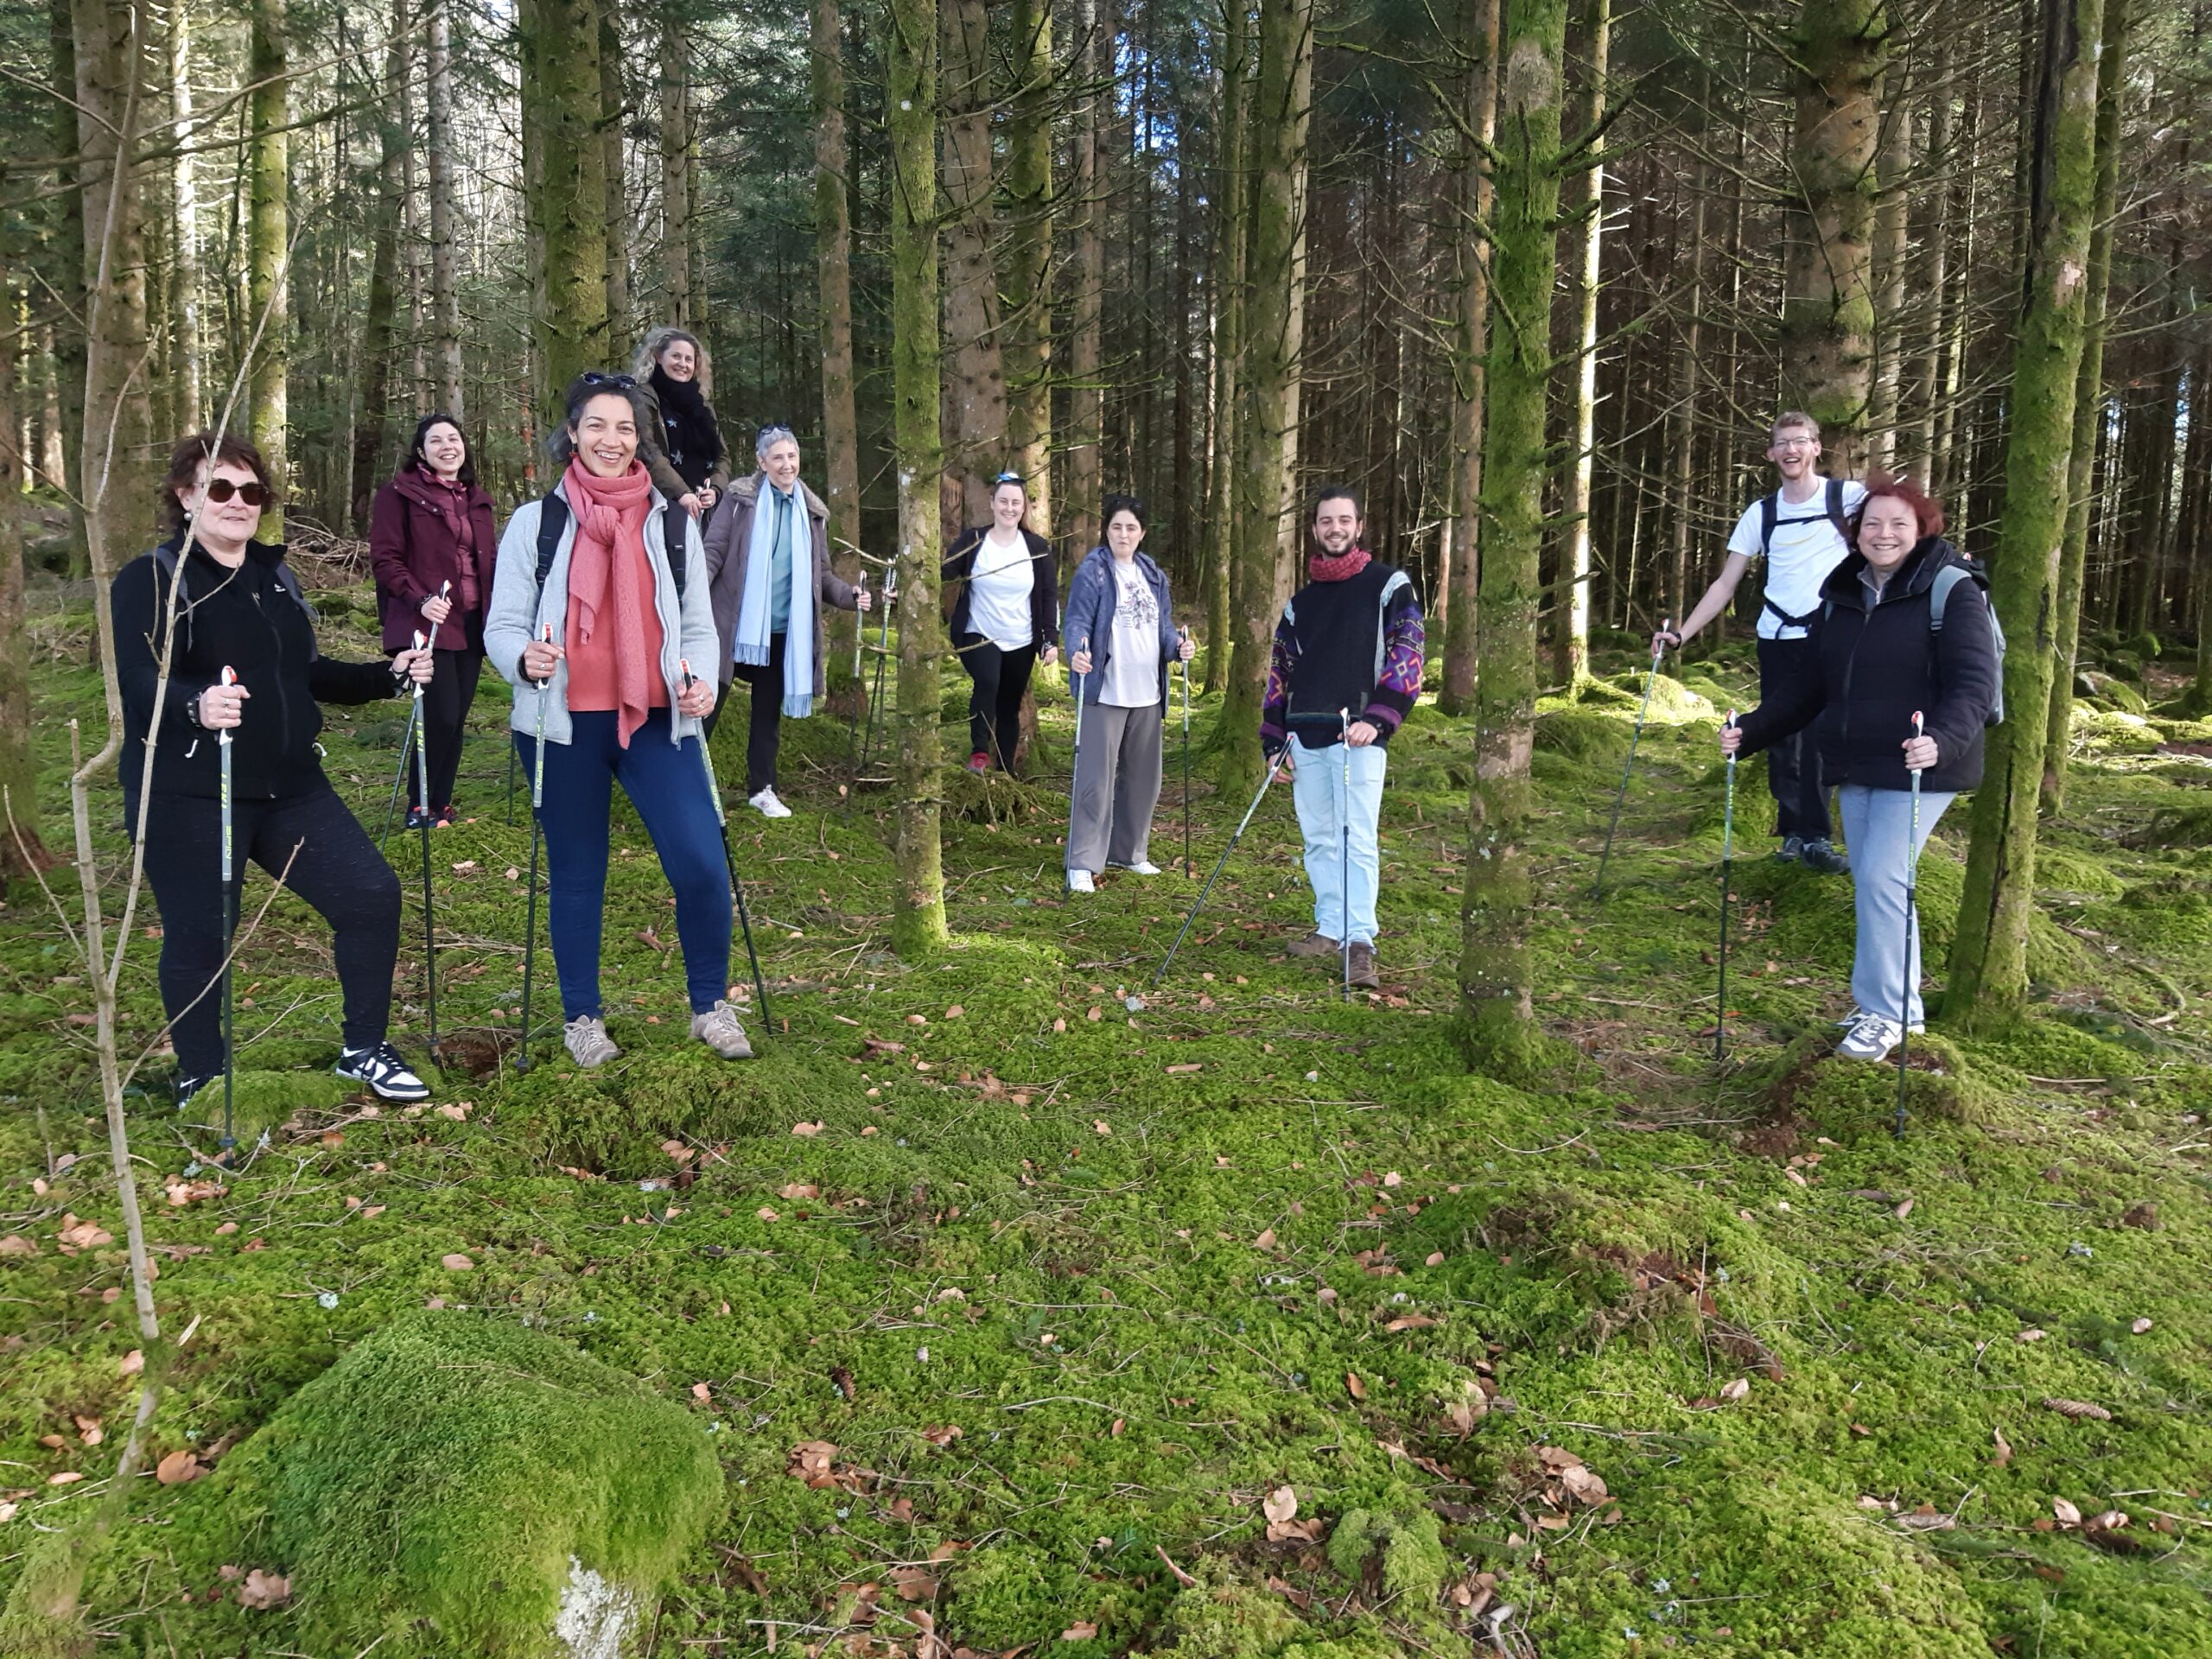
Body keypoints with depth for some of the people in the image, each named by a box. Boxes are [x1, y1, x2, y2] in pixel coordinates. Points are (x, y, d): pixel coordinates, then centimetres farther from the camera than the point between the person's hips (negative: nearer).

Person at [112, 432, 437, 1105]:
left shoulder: (274, 574, 13)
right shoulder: (150, 580, -7)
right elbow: (141, 685, -21)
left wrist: (389, 676, 7)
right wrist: (197, 704, -42)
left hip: (289, 785, 6)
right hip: (187, 797, -6)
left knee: (372, 895, 1)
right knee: (199, 936, 2)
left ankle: (364, 1051, 17)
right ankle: (200, 1084, 22)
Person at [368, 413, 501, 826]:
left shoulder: (476, 499, 18)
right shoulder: (400, 494, -1)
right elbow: (384, 558, -7)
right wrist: (420, 599, -19)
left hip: (471, 622, 6)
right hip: (428, 622, -6)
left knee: (457, 717, 7)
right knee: (441, 715, -12)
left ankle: (441, 804, 18)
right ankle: (419, 805, 5)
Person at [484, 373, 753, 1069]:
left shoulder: (673, 524, 9)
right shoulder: (536, 522, 4)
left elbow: (698, 626, 11)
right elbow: (501, 626, 3)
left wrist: (701, 681, -10)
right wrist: (526, 658, -20)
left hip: (656, 721, 1)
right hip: (564, 724, 0)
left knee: (701, 864, -11)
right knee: (576, 875, 8)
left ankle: (711, 1006, 9)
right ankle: (581, 1017, 25)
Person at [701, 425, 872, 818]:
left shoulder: (812, 511, 8)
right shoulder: (740, 498, -3)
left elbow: (820, 574, 13)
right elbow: (714, 551, -7)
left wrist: (849, 595, -5)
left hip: (783, 630, 4)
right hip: (734, 622, -4)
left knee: (769, 711, 14)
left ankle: (761, 789, 25)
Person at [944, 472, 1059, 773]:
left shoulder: (1036, 547, 0)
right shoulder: (972, 540, -4)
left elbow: (1050, 596, 3)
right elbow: (943, 574, -9)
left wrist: (1051, 640, -4)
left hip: (1021, 643, 2)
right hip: (978, 636, -2)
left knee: (1010, 708, 10)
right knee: (987, 682, -30)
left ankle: (1005, 773, 22)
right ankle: (979, 751, -17)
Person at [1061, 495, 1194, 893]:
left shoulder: (1154, 576, 13)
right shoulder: (1092, 572, -6)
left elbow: (1162, 625, 15)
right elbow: (1077, 621, -13)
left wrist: (1178, 645, -7)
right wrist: (1077, 653, -33)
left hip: (1147, 694, 7)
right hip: (1105, 693, -7)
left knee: (1142, 777, 15)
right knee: (1096, 779, -7)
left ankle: (1128, 851, 29)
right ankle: (1082, 863, -1)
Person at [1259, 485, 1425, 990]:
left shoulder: (1388, 584, 2)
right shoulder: (1301, 599, 17)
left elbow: (1406, 654, -7)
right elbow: (1281, 668, 20)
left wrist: (1378, 719, -19)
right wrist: (1275, 739, 11)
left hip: (1356, 734, -5)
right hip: (1304, 735, 5)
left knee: (1358, 839, -10)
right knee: (1318, 838, 9)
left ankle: (1361, 942, -10)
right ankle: (1330, 928, 18)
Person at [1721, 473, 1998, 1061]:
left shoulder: (1952, 591, -8)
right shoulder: (1841, 594, 11)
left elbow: (1973, 682, -17)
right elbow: (1811, 684, 16)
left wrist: (1943, 739, -36)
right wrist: (1751, 731, 6)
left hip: (1916, 770, -7)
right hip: (1854, 769, 7)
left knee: (1880, 878, -11)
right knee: (1872, 883, 11)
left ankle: (1884, 1013, 3)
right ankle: (1901, 1007, 25)